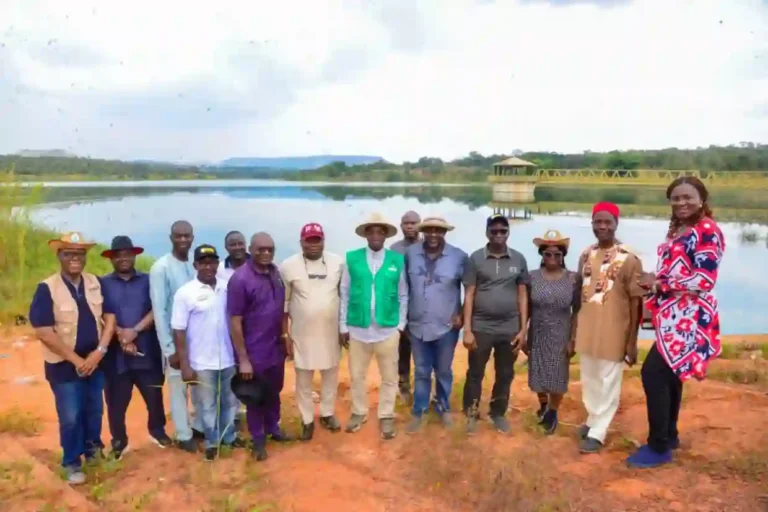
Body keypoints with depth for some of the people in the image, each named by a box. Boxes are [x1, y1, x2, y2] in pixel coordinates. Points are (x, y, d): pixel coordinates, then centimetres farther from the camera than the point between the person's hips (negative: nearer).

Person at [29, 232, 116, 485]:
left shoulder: (96, 283, -1)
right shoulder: (47, 288, -14)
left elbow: (109, 317, 0)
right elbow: (43, 331, -18)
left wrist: (99, 351, -12)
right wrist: (75, 359, -17)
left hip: (95, 361, 4)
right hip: (64, 364, -4)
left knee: (94, 411, 17)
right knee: (70, 417, 6)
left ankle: (93, 448, 39)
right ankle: (72, 463, 25)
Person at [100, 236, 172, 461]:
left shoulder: (147, 281, 5)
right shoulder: (103, 284, 5)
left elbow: (156, 311, -4)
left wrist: (135, 331, -15)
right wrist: (121, 336, -15)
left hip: (146, 352, 0)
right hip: (116, 354, 0)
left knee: (154, 396, 9)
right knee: (116, 401, 7)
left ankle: (157, 430, 32)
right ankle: (118, 441, 25)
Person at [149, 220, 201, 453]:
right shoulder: (161, 268, -11)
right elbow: (158, 311, -12)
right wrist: (169, 349, -13)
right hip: (176, 339, -4)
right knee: (179, 387, 8)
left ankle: (199, 426, 34)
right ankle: (183, 435, 24)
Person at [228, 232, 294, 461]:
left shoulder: (275, 273, 0)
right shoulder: (240, 279, -19)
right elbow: (235, 321, -18)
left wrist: (285, 338, 11)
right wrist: (243, 359, -17)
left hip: (276, 348, 6)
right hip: (254, 352, -5)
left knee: (274, 393, 22)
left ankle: (273, 428, 43)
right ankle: (258, 439, 31)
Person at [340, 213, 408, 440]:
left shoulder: (397, 260, -2)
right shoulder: (352, 258, -2)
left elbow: (403, 295, 4)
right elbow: (344, 294, 1)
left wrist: (401, 325, 1)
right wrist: (343, 326, 1)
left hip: (388, 329, 0)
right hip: (357, 329, 0)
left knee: (389, 377, 11)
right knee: (357, 376, 15)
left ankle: (386, 417, 29)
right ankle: (358, 413, 35)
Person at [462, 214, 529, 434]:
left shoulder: (519, 259, 2)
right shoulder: (476, 258, -3)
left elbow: (522, 296, 6)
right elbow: (469, 295, -4)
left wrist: (523, 329, 2)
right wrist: (467, 330, -8)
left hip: (510, 328, 2)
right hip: (481, 327, -2)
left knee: (505, 375, 14)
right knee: (475, 373, 10)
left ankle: (499, 414, 32)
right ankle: (471, 414, 27)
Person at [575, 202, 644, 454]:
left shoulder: (628, 259, -12)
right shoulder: (586, 255, 4)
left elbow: (636, 302, -10)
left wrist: (632, 341, -11)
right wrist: (572, 331, 11)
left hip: (613, 330, -5)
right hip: (586, 328, 5)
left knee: (608, 382, 6)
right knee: (589, 379, 18)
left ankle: (598, 431, 18)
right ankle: (592, 419, 37)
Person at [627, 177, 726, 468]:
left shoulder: (707, 231, -13)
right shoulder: (677, 229, 14)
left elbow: (704, 280, -20)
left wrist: (658, 282, -15)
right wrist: (649, 285, -1)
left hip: (688, 318, -9)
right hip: (673, 316, 9)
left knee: (653, 373, -11)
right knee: (668, 374, 16)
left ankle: (659, 447, 2)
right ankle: (669, 435, 31)